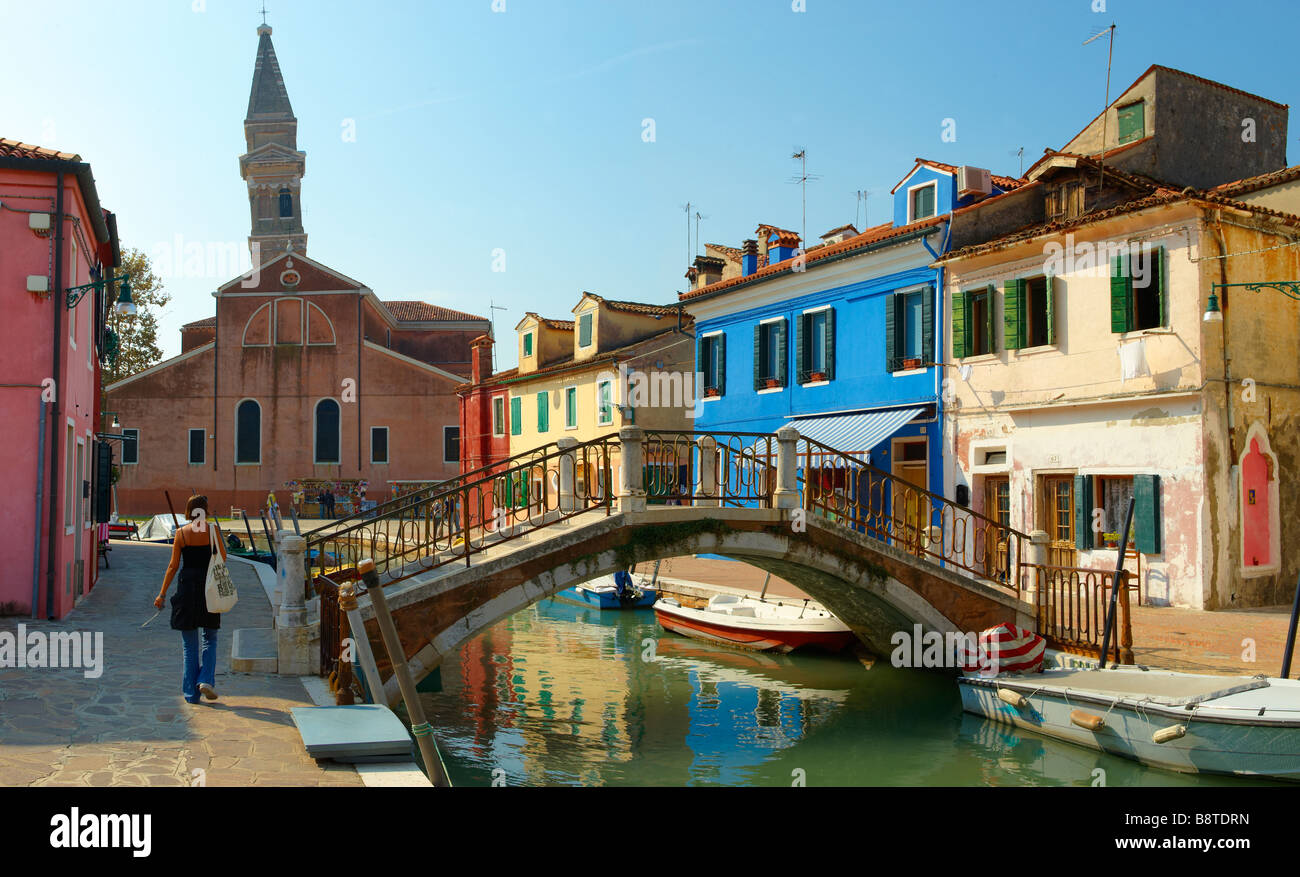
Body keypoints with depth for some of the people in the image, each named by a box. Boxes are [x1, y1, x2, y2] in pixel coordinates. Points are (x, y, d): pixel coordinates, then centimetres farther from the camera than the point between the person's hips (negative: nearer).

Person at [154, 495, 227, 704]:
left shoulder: (181, 533, -1)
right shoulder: (213, 529, -3)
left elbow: (173, 565, -1)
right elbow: (223, 558, 2)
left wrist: (162, 594, 5)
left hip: (186, 586, 1)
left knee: (189, 643, 8)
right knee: (210, 638, 14)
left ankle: (191, 692, 10)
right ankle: (206, 679, -6)